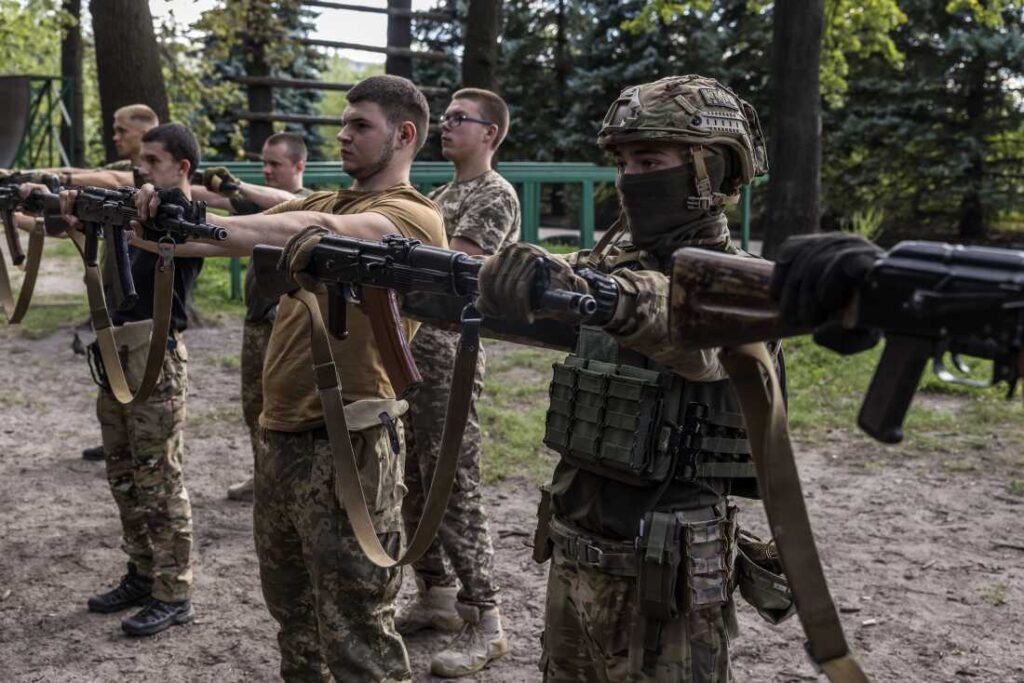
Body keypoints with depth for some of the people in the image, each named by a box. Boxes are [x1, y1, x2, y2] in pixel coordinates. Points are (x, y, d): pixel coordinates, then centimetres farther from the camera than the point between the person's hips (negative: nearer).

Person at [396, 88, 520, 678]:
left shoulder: (497, 196, -9)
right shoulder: (443, 194, 19)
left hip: (449, 358, -9)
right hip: (407, 352, 9)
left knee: (455, 493, -6)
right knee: (413, 485, 14)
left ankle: (485, 623, 4)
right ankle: (435, 595, 27)